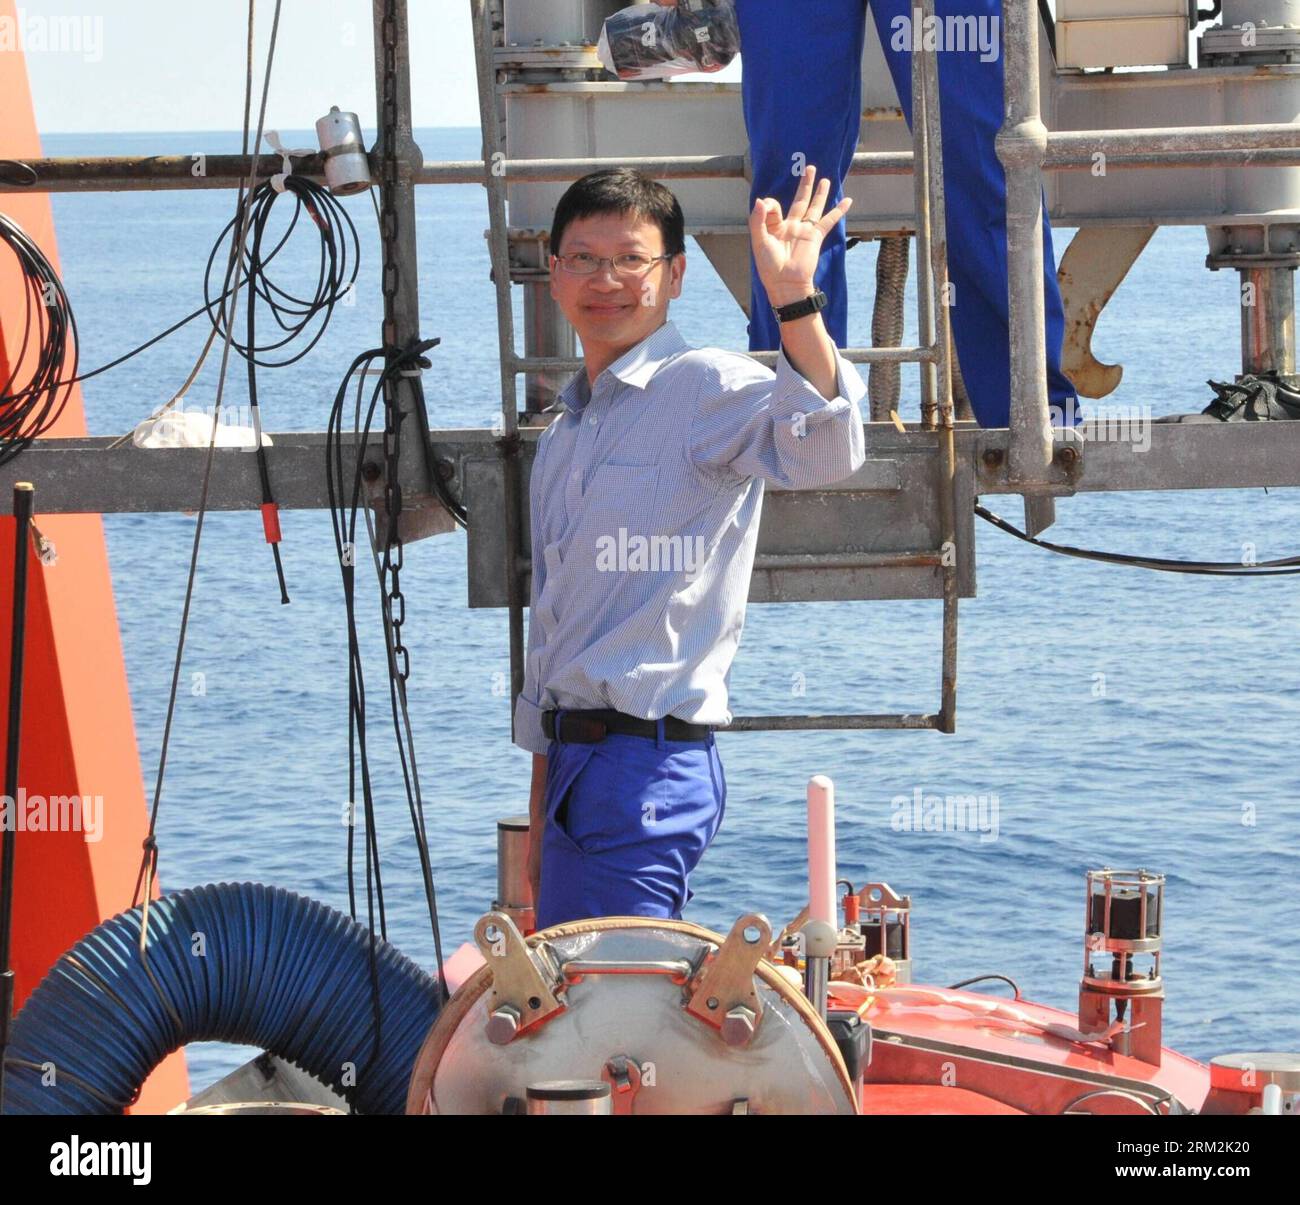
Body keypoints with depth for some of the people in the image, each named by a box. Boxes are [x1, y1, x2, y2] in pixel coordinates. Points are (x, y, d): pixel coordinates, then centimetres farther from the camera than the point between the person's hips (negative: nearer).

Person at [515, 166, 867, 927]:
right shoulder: (566, 434, 19)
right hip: (577, 759, 9)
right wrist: (540, 815, 23)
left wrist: (794, 298, -41)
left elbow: (824, 454, -30)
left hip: (650, 763, -9)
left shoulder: (707, 387, -7)